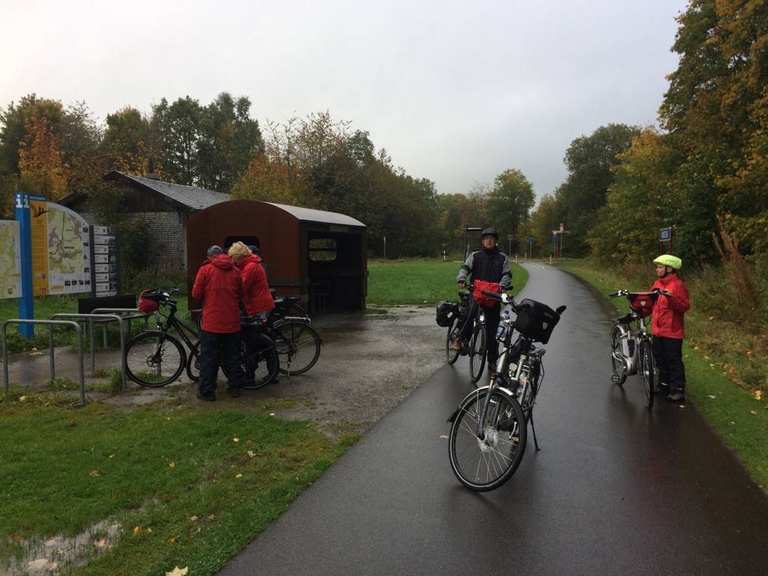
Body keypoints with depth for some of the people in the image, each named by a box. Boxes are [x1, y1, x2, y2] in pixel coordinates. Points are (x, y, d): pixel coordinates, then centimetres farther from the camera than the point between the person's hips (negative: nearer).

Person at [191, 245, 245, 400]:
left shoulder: (205, 269, -5)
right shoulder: (235, 271, 5)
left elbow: (196, 294, -5)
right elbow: (240, 295, 11)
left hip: (211, 322, -3)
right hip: (232, 322, 3)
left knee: (209, 358, 5)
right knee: (232, 356, 13)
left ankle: (207, 391, 8)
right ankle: (235, 387, 20)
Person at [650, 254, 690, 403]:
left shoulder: (678, 284, -14)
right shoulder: (658, 283, 10)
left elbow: (684, 306, -20)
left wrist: (671, 297, -34)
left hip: (672, 331, -8)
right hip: (658, 329, 8)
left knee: (673, 360, -2)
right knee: (660, 358, 17)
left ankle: (678, 390, 6)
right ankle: (664, 384, 30)